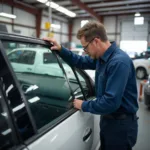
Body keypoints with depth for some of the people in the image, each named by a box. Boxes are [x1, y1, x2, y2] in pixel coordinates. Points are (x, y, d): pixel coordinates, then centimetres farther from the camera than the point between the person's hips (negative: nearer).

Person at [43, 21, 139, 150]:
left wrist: (84, 105, -17)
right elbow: (81, 62, 16)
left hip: (121, 125, -8)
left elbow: (111, 102, -32)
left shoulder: (119, 62, -28)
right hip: (107, 119, 8)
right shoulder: (101, 57, 2)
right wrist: (61, 50, 1)